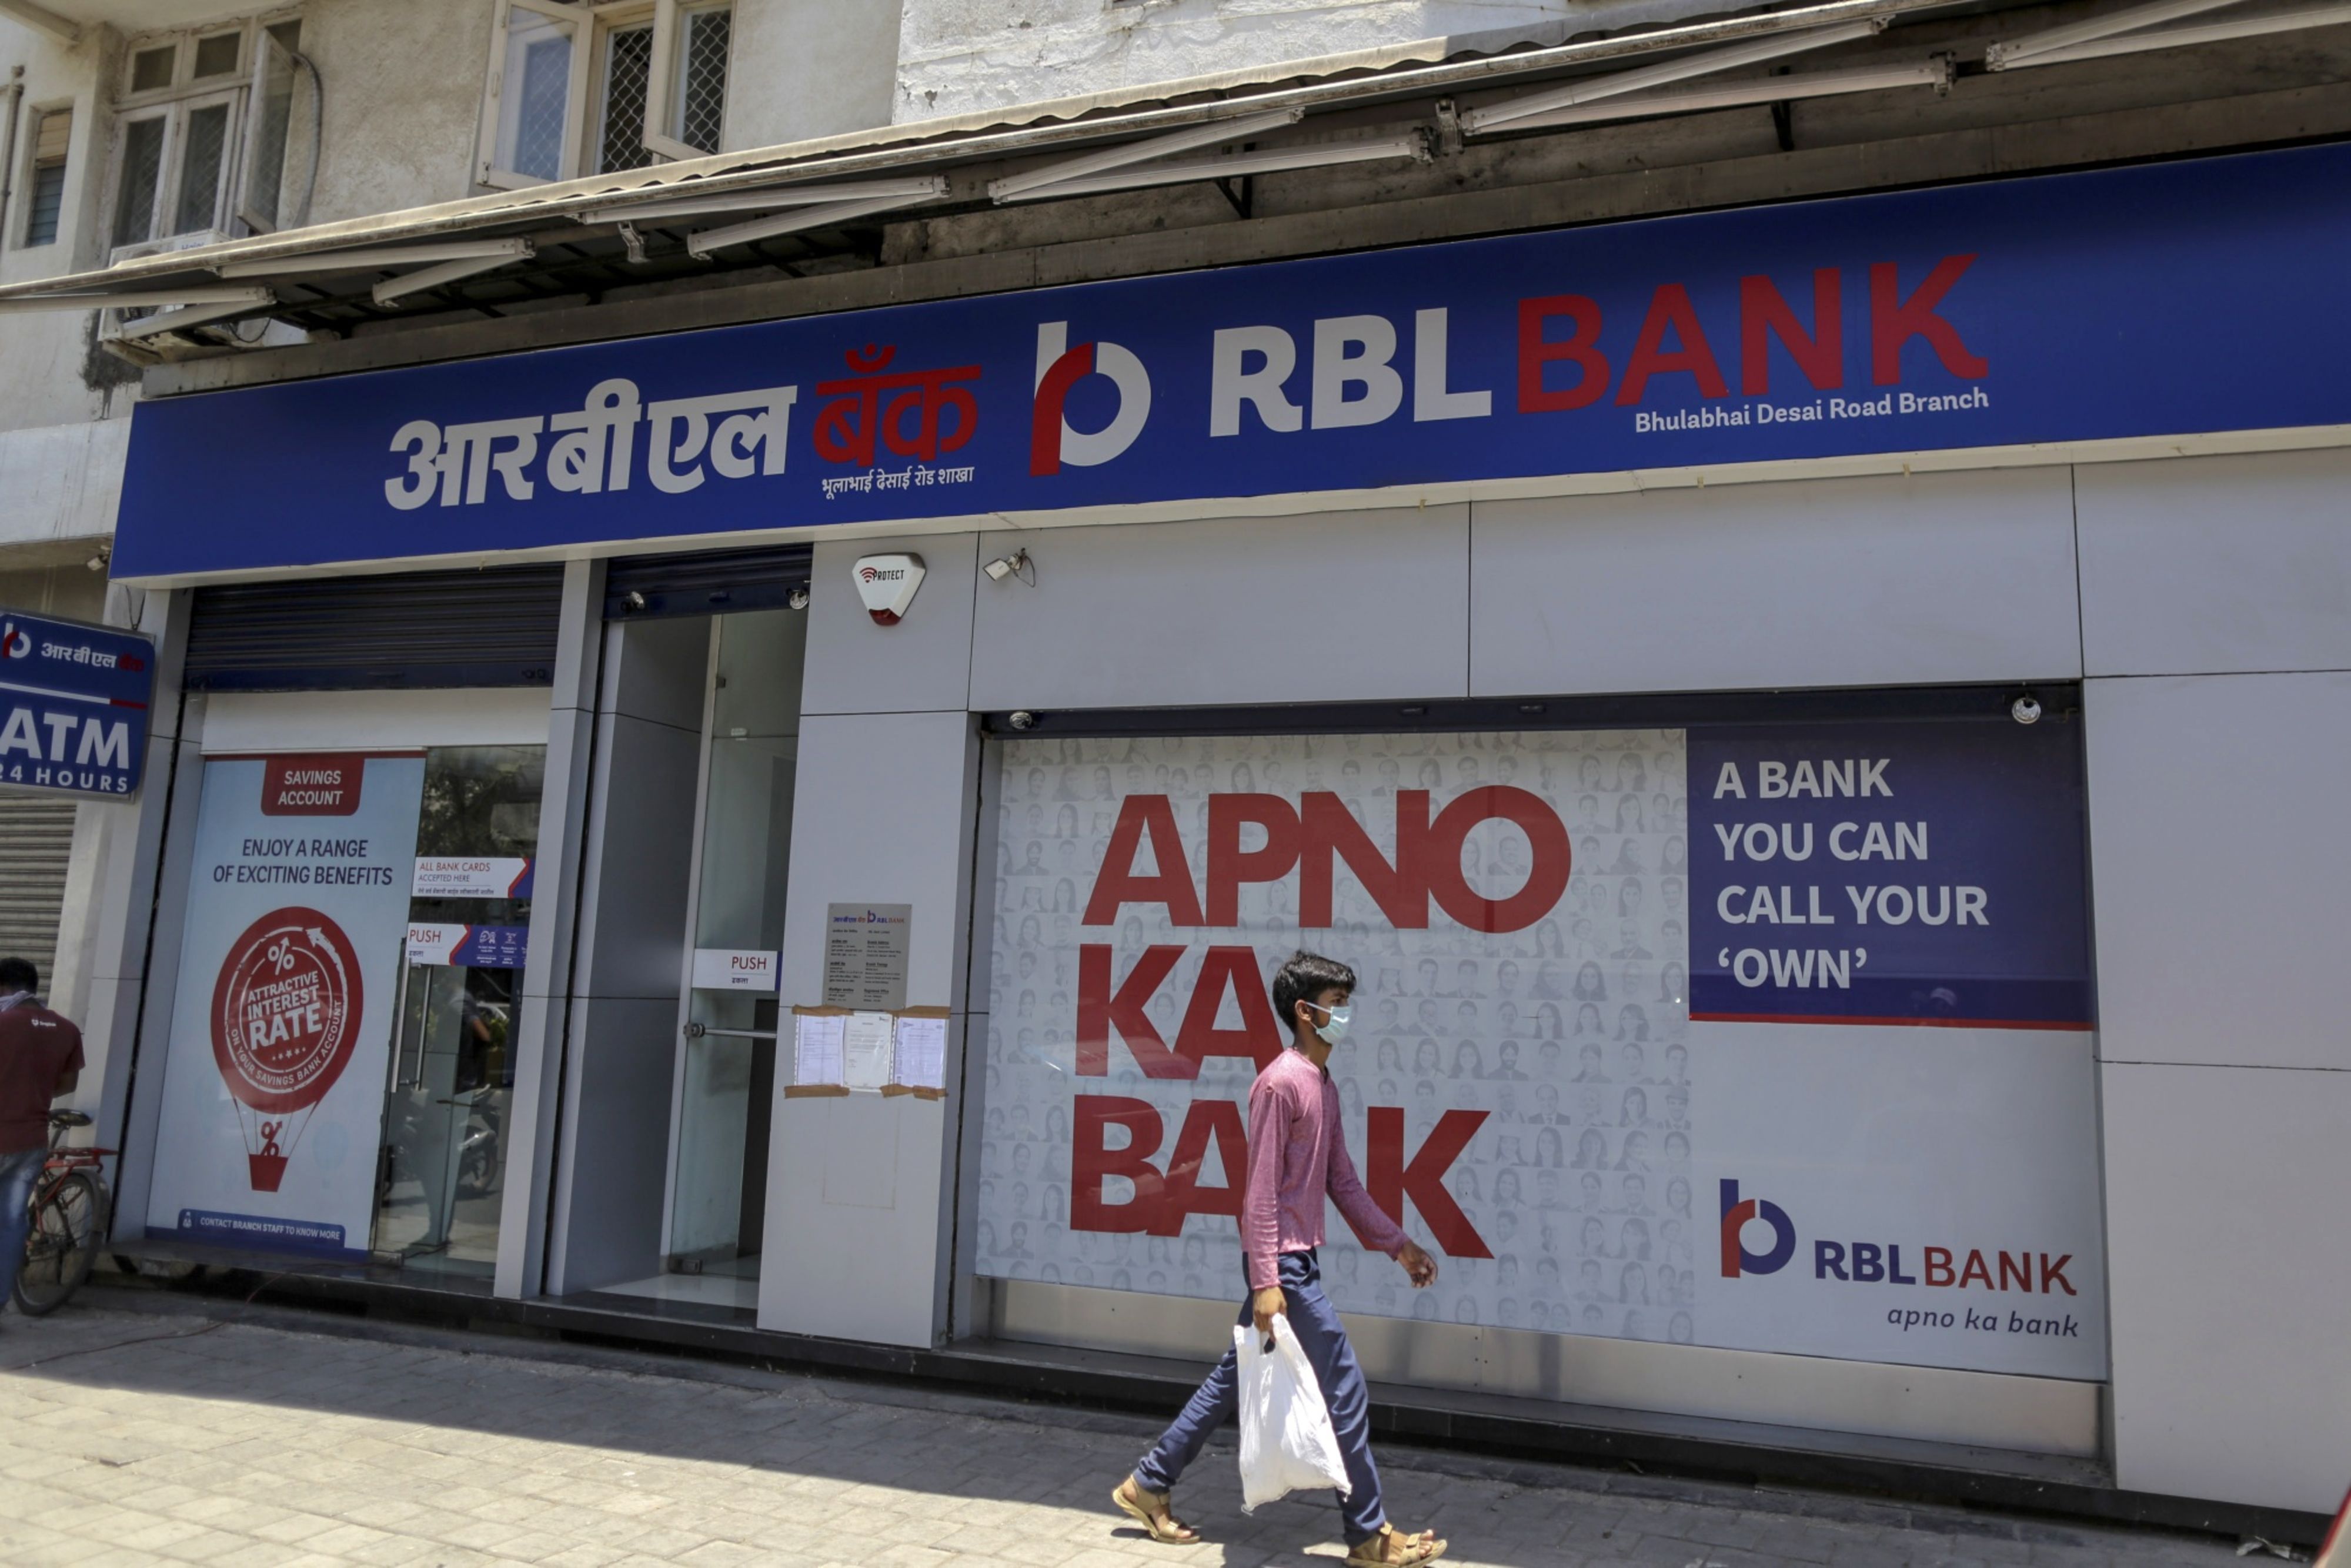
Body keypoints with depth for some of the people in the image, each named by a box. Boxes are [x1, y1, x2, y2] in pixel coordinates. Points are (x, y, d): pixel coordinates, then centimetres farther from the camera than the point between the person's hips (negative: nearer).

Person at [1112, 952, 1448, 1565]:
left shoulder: (1324, 1088, 12)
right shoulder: (1280, 1083, -17)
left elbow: (1343, 1182, 17)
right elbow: (1261, 1191, -19)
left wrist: (1398, 1244, 16)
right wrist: (1266, 1281, -22)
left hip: (1299, 1260, 10)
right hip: (1284, 1262, -10)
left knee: (1235, 1379, 16)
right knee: (1345, 1390, -1)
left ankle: (1150, 1485, 26)